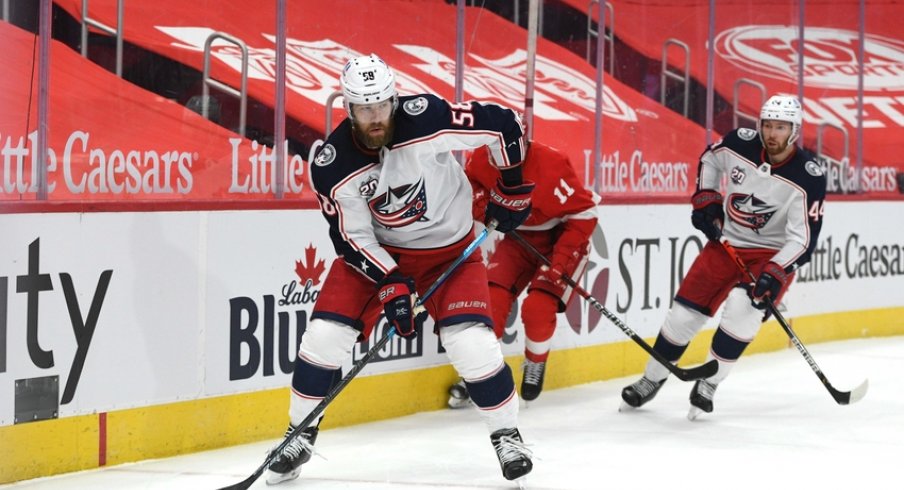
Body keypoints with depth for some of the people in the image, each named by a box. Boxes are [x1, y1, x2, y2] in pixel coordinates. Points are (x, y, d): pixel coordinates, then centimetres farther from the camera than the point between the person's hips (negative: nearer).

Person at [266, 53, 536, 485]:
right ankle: (299, 436, 11)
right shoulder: (332, 165, -21)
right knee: (325, 333, -9)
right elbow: (352, 238, -14)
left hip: (450, 247, -2)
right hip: (375, 250, 2)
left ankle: (506, 434, 7)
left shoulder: (426, 119, -28)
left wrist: (512, 186, -8)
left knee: (471, 342, -16)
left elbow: (503, 124, -18)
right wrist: (391, 286, -24)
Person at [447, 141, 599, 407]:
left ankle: (535, 366, 10)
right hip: (519, 237, 5)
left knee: (538, 307, -19)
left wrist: (560, 261, -29)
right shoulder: (482, 158, -14)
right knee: (493, 299, -11)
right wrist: (481, 201, -14)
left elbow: (584, 213, -25)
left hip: (562, 237, -5)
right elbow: (470, 180, 9)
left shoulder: (551, 164, -31)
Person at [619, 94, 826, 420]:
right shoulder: (741, 143, -11)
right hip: (726, 242, 4)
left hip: (773, 254, -4)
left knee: (743, 307, -28)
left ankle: (708, 384, -12)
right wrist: (705, 199, 4)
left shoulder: (808, 177, -21)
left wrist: (775, 274, -31)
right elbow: (709, 159, 14)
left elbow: (803, 240, -21)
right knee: (685, 311, 2)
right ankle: (651, 381, 22)